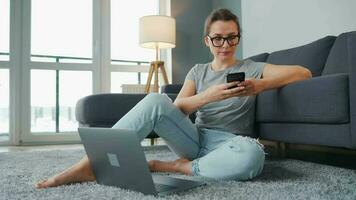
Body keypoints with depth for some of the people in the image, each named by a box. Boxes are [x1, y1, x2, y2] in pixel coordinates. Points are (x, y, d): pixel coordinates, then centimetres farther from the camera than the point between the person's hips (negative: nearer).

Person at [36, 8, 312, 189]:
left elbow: (304, 73, -1)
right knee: (156, 101, -27)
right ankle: (91, 165, -29)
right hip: (196, 139, 2)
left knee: (252, 155, -40)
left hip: (230, 144, -1)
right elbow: (177, 109, -3)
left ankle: (171, 167, -22)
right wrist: (209, 95, -22)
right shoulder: (198, 71, 13)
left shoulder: (252, 68, 7)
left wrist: (260, 85, -17)